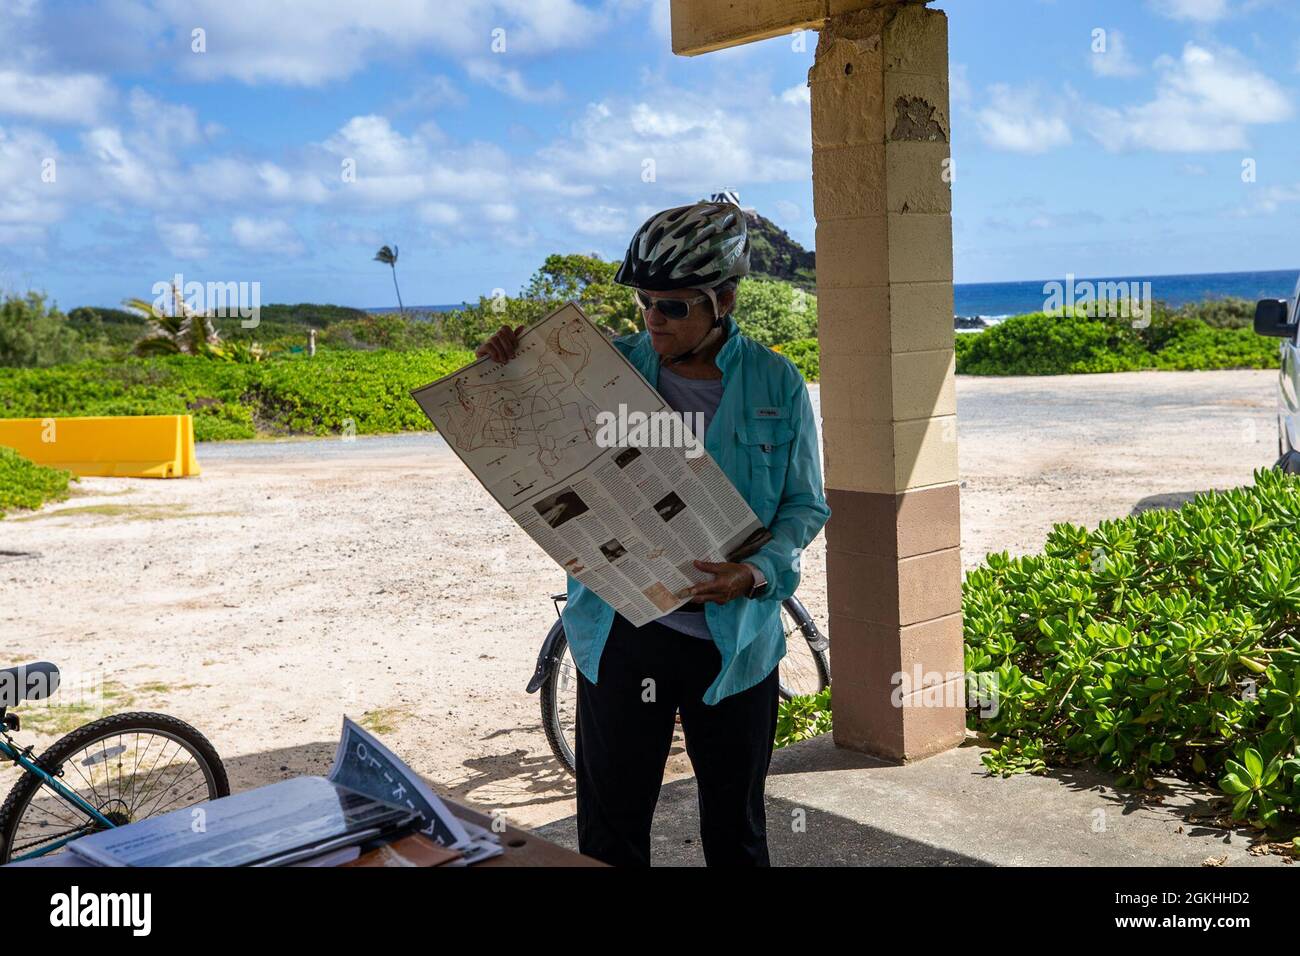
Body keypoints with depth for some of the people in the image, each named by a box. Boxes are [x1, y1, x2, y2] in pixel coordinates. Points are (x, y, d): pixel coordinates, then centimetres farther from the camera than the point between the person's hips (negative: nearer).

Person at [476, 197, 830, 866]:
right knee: (610, 825, 10)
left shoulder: (775, 383, -3)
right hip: (621, 629, 1)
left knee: (735, 825, 15)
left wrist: (759, 572, -20)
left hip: (733, 633, 0)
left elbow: (806, 504, 0)